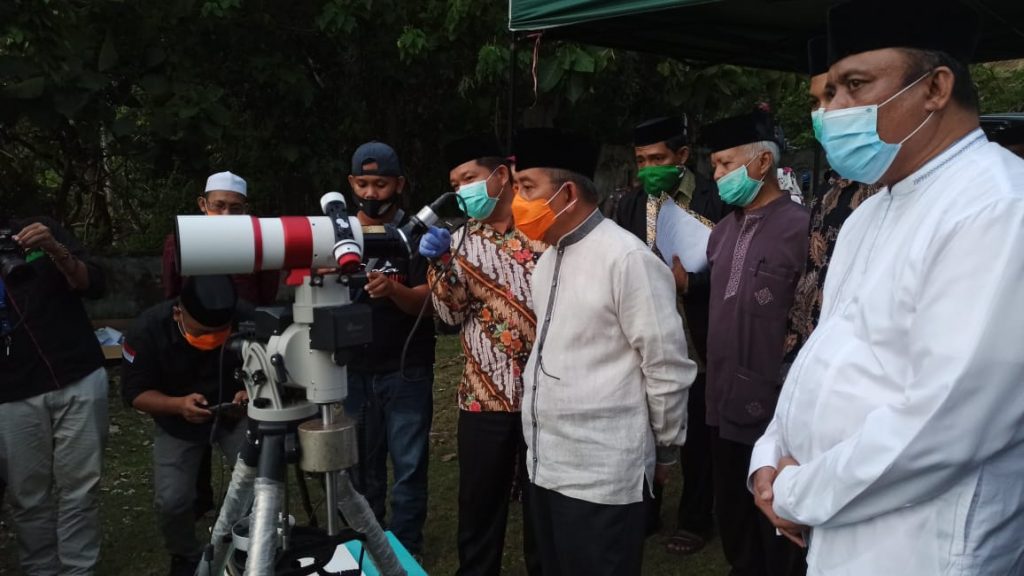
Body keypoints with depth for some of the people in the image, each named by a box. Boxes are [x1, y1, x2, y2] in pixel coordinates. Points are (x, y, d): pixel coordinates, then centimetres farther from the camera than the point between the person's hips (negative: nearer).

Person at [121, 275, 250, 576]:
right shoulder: (148, 329, -25)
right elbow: (134, 392, -16)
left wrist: (251, 393, -30)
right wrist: (178, 404, -34)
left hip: (235, 415, 0)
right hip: (177, 423, 0)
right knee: (170, 500, -14)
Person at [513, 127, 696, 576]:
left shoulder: (627, 259, -16)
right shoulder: (548, 259, 11)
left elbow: (666, 366, -12)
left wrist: (665, 449, -3)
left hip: (602, 475, -8)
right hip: (545, 463, 8)